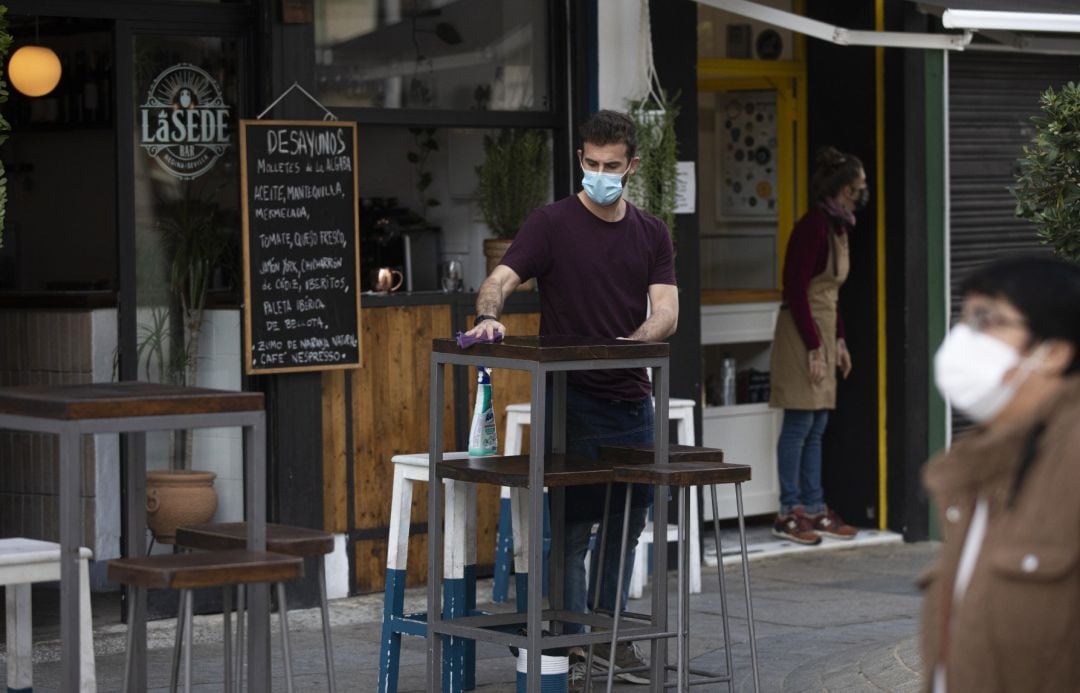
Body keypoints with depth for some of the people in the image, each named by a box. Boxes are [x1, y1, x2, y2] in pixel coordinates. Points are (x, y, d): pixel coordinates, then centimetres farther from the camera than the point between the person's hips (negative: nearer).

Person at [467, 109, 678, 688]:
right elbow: (500, 279, -17)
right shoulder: (552, 223, -6)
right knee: (573, 526, -1)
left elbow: (666, 310, -3)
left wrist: (635, 341, -24)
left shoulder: (651, 233, 7)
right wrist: (489, 315, -39)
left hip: (632, 400, 5)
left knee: (626, 525, 11)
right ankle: (566, 640, 7)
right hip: (572, 399, -5)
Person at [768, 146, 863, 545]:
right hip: (802, 333, -9)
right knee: (800, 423, -7)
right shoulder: (813, 226, -15)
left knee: (816, 427, 10)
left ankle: (814, 510, 14)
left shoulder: (837, 227, 14)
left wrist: (838, 340, 18)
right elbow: (796, 288, -18)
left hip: (823, 331, 9)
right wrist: (813, 345, -19)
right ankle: (789, 513, -3)